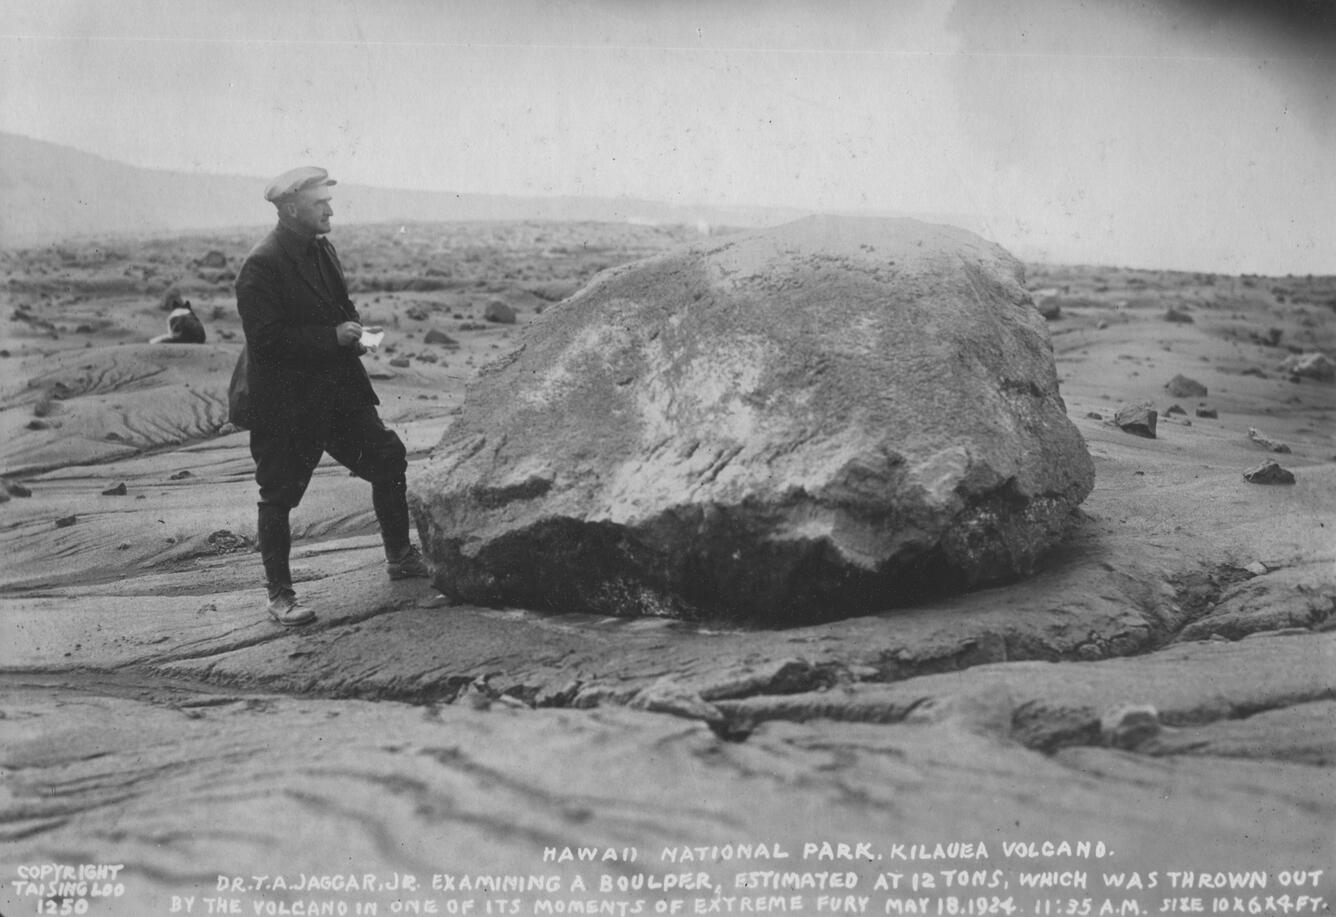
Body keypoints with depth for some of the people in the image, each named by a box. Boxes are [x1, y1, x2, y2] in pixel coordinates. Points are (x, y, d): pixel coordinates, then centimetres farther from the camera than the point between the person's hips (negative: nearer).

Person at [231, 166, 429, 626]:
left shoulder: (322, 250, 9)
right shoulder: (261, 266, -18)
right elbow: (266, 338, -23)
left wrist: (353, 332, 1)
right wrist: (333, 336, -22)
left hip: (337, 390, 8)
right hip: (284, 404, -8)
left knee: (389, 459, 8)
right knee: (279, 496, 1)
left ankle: (400, 557, 26)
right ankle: (280, 595, 12)